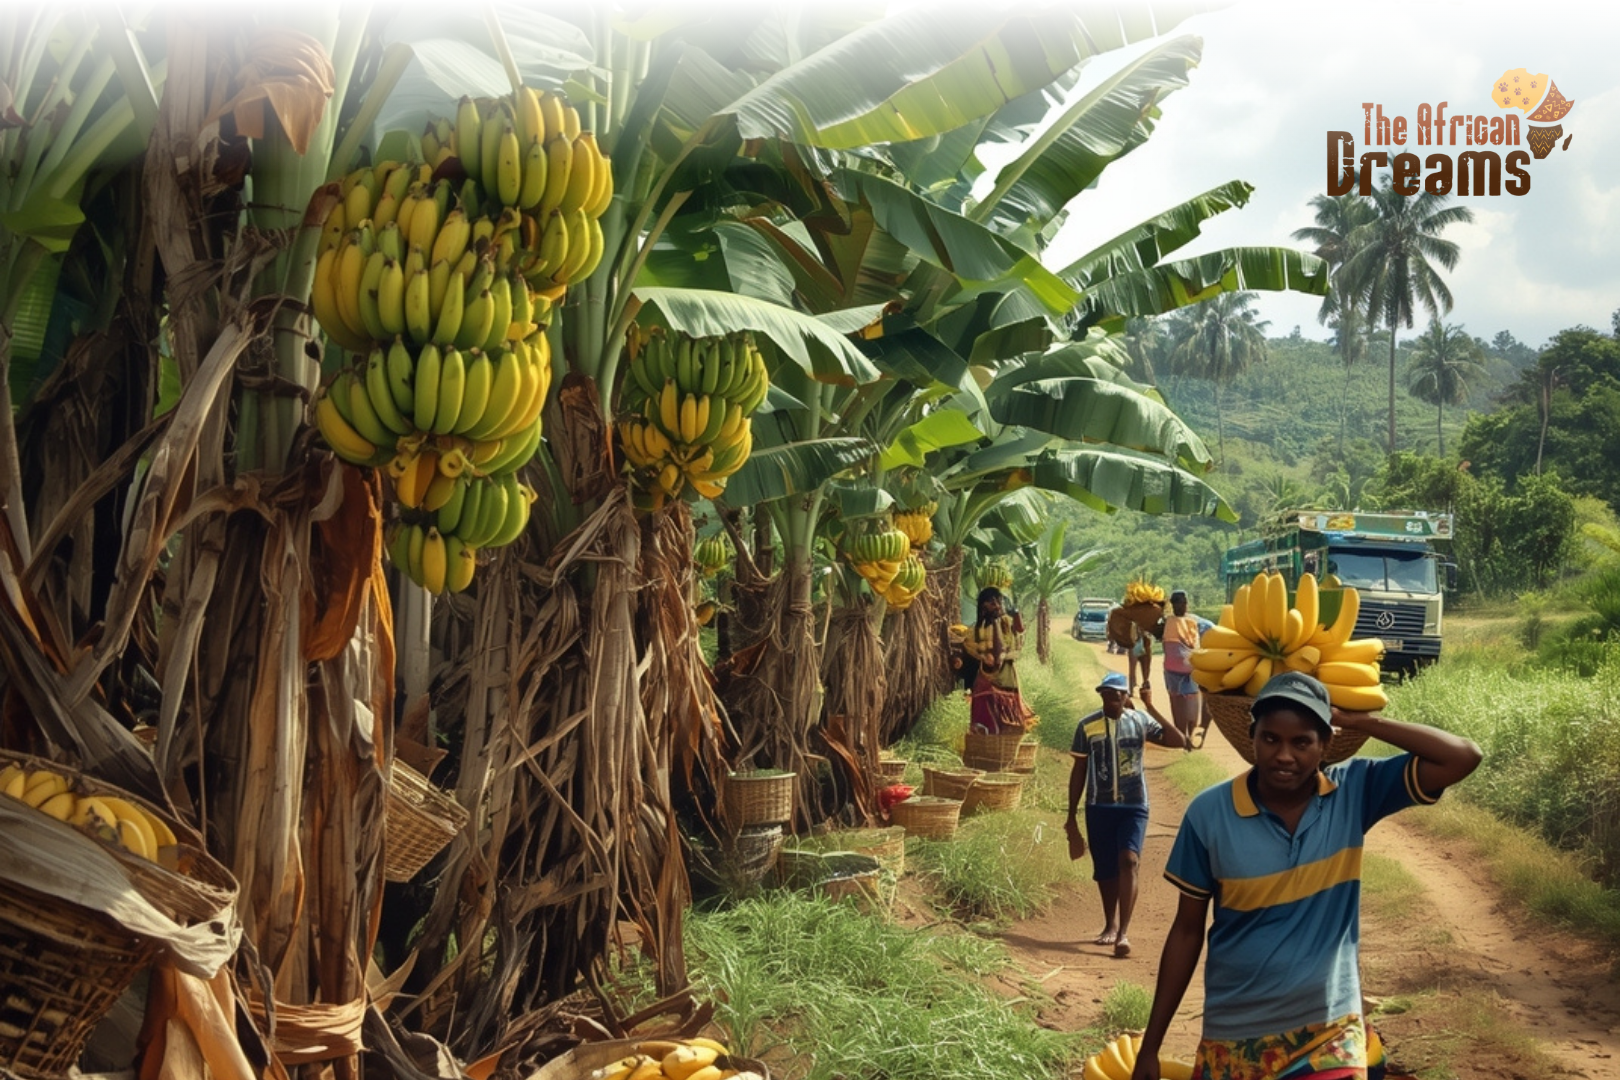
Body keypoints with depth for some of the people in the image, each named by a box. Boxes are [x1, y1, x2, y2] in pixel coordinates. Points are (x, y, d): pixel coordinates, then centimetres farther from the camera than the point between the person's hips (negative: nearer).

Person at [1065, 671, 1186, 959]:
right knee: (1104, 870, 10)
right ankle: (1110, 925, 31)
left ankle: (1124, 932, -19)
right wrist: (1071, 817, 4)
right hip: (1099, 807, 1)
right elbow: (1079, 771, 4)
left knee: (1128, 861, -18)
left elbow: (1176, 740, -14)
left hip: (1134, 806, -1)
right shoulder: (1087, 726, -2)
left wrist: (1150, 707, -17)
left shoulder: (1139, 721, -2)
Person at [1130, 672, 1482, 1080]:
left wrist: (1358, 721, -16)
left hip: (1330, 1034, 0)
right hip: (1232, 1040, 0)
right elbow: (1187, 930, -3)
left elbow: (1462, 757, -16)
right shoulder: (1209, 813, -11)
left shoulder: (1355, 792, -8)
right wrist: (1151, 1045, 0)